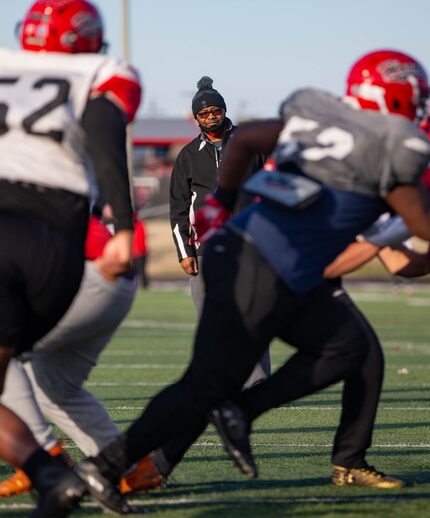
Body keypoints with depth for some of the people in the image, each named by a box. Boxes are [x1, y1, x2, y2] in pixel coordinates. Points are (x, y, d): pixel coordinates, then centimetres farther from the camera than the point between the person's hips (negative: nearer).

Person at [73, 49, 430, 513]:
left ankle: (240, 410, 12)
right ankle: (106, 466, 2)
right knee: (204, 387, -1)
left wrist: (220, 204, 29)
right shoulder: (391, 149, -9)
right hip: (261, 275, -9)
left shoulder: (314, 114, 13)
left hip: (236, 245, 9)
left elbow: (244, 139, 22)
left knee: (346, 347, 15)